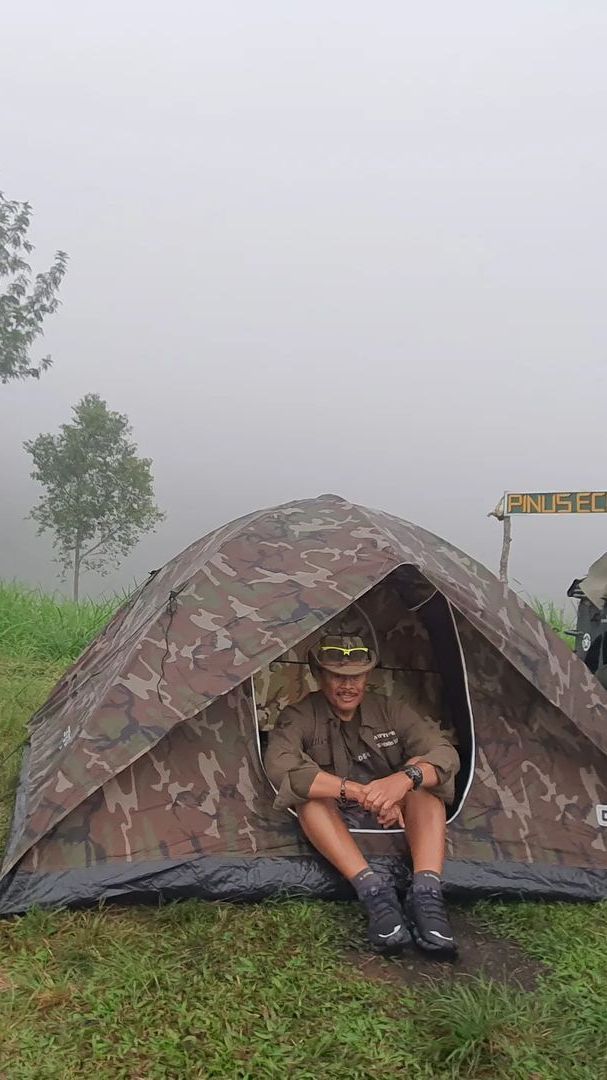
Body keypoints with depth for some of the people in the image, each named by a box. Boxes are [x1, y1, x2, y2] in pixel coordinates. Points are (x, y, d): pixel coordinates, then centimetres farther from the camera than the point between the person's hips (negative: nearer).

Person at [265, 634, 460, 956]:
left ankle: (425, 893, -39)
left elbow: (446, 754, -16)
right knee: (311, 798, -33)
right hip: (336, 824, -2)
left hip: (395, 821, 2)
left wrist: (406, 778, -41)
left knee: (421, 775, -25)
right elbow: (279, 764, -32)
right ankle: (374, 890, -43)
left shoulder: (392, 712, -2)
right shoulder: (299, 718, -10)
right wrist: (358, 792, -42)